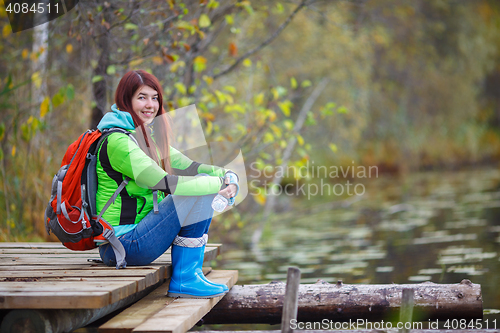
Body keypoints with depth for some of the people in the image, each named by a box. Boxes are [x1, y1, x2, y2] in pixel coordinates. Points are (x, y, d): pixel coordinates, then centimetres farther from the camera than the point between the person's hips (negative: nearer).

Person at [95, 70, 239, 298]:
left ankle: (192, 273, 5)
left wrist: (227, 175, -12)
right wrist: (219, 184, -22)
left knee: (203, 185, 7)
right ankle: (183, 281, -10)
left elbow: (187, 166, 7)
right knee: (200, 195, -17)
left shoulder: (149, 136, 14)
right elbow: (163, 183, -26)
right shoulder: (117, 141, -18)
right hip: (122, 244, -10)